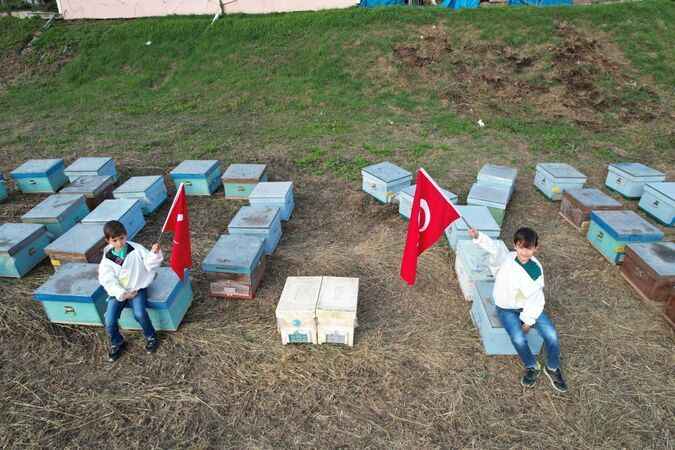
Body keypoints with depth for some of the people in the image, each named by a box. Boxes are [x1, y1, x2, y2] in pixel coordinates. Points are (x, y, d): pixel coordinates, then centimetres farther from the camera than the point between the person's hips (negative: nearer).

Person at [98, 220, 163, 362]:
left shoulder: (137, 249, -8)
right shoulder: (107, 259, -4)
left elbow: (150, 265, -11)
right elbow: (108, 281, -6)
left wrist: (154, 254, -32)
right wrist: (122, 294, -18)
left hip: (137, 288, -2)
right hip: (118, 292, 2)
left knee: (139, 313, -26)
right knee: (109, 322, -12)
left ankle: (151, 336, 3)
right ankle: (117, 344, 19)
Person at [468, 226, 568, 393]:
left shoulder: (537, 268, -9)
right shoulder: (506, 259, -17)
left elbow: (536, 297, -4)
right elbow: (494, 249, -40)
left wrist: (529, 320, -10)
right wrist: (478, 236, -61)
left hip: (528, 307, 3)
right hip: (506, 308, -2)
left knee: (551, 334, -13)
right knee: (518, 338, -25)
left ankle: (553, 368, 16)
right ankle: (532, 366, 8)